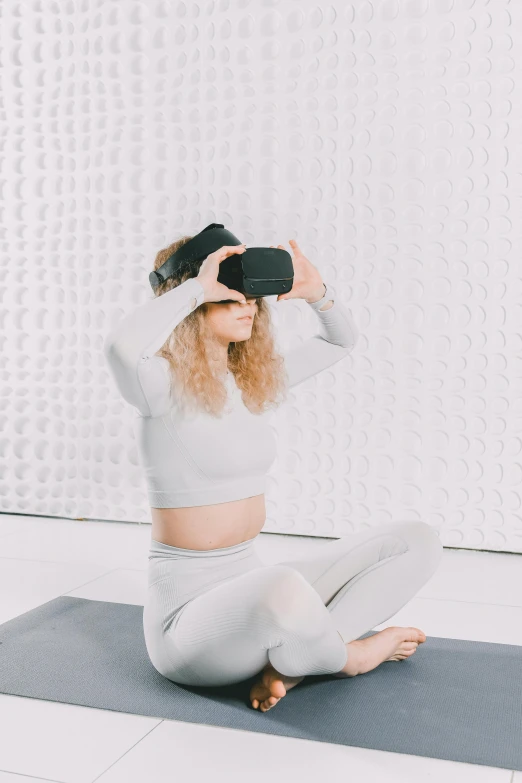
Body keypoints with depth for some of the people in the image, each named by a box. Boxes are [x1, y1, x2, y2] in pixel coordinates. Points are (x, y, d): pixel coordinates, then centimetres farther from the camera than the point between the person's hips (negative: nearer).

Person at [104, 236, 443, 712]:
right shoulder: (164, 384, -13)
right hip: (187, 613, -7)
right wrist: (198, 286, -25)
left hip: (255, 591, 7)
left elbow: (342, 340, 20)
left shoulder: (256, 380, 8)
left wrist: (316, 292, 2)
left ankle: (293, 663, -10)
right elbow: (121, 346, -38)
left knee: (417, 542, 1)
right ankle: (347, 656, -5)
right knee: (284, 588, -41)